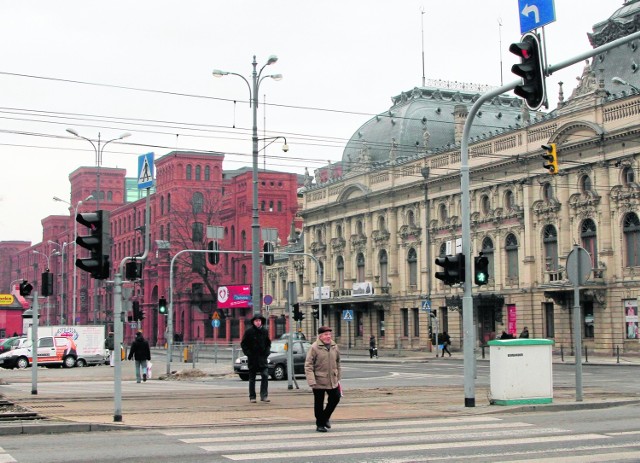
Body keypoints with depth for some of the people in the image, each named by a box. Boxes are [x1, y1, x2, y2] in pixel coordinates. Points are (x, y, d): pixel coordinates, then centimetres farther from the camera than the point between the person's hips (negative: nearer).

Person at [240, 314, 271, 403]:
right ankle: (252, 397, 14)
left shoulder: (265, 331, 6)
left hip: (262, 357, 2)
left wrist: (267, 352, 4)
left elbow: (268, 343, 18)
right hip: (252, 358, -2)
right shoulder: (249, 331, -5)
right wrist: (248, 353, -9)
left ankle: (264, 395, -8)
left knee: (265, 375, -11)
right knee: (252, 378, 6)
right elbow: (243, 344, 0)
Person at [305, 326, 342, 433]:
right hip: (319, 381, -5)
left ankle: (325, 417, 31)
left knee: (335, 398, 9)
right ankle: (320, 424, 19)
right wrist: (311, 382, -19)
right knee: (319, 403, 4)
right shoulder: (314, 348, -11)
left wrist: (338, 378, 15)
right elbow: (308, 365, -13)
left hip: (333, 381, 5)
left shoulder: (334, 347, 6)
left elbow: (337, 363, 16)